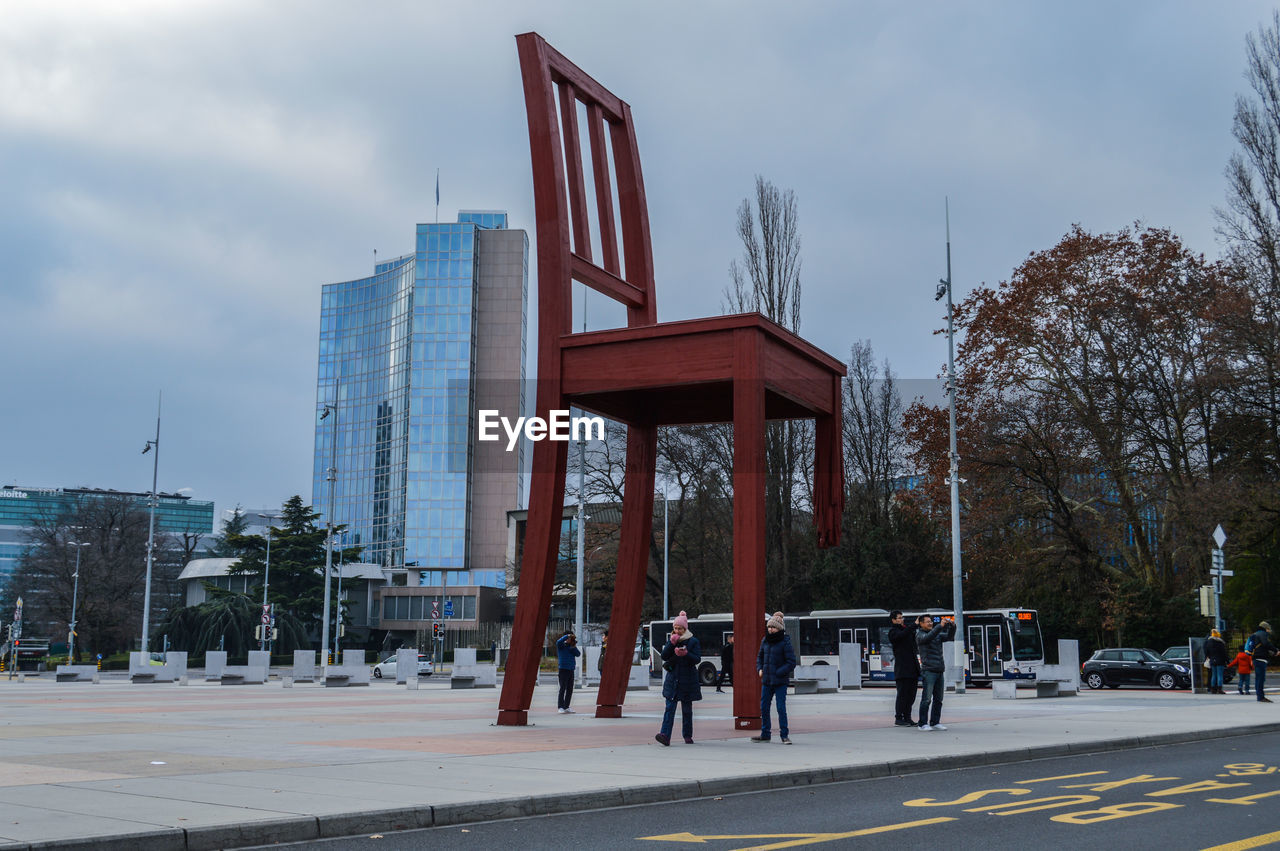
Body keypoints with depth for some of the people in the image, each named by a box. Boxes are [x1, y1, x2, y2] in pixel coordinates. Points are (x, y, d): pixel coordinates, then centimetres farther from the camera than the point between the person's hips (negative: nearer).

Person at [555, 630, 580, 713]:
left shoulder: (572, 646, 13)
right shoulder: (561, 645, -1)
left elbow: (578, 654, 2)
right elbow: (558, 642, -25)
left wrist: (574, 646, -10)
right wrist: (568, 636, -23)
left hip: (571, 669, 6)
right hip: (563, 669, -6)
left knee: (570, 689, 8)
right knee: (563, 688, -8)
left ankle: (566, 707, 15)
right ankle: (560, 707, -5)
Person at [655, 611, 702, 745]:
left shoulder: (693, 641, 0)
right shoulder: (671, 640, 10)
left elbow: (697, 659, -7)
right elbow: (664, 656, 0)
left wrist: (686, 653, -24)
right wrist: (671, 643, -12)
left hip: (687, 680, -2)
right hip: (673, 678, 2)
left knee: (687, 709, 7)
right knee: (670, 707, -10)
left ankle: (688, 735, 21)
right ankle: (665, 736, -20)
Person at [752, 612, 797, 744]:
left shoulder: (785, 643, -10)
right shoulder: (765, 641, 7)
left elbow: (791, 663, -11)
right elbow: (760, 657, 22)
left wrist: (777, 673, -16)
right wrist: (760, 669, 4)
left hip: (780, 682, -6)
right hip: (766, 681, 6)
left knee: (781, 708, -5)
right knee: (764, 707, 9)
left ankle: (784, 735, 5)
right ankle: (765, 734, 21)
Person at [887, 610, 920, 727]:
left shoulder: (906, 628, 17)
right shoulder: (893, 631, -4)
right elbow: (902, 635, -24)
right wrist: (915, 625, -24)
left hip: (913, 668, 7)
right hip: (902, 668, -7)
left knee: (911, 694, 9)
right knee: (902, 694, -6)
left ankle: (907, 718, 16)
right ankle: (898, 719, -1)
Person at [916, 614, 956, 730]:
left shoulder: (937, 634, 19)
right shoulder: (920, 635, -1)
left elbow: (949, 637, 9)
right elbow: (928, 637, -21)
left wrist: (952, 627, -9)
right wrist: (941, 626, -28)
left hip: (939, 671, 7)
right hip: (929, 670, -7)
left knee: (938, 699, 7)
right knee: (927, 699, -9)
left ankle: (935, 722, 13)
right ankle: (923, 724, -6)